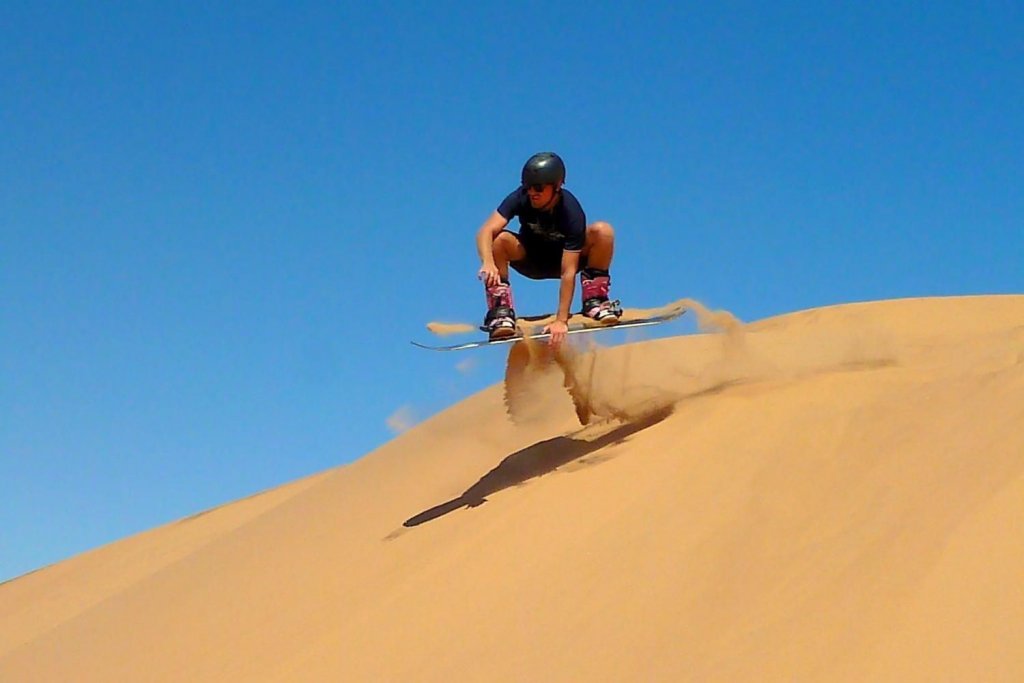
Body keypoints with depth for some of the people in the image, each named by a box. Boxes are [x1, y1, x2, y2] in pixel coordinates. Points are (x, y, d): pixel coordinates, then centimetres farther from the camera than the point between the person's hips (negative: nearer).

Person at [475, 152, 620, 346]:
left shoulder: (571, 212, -31)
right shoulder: (521, 197, -25)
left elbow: (568, 272, -34)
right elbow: (485, 231, -36)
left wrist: (561, 320, -40)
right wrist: (488, 263, -57)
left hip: (564, 257, -1)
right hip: (530, 260, 1)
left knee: (602, 231, -28)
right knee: (499, 239, -31)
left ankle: (594, 300, -14)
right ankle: (500, 309, -22)